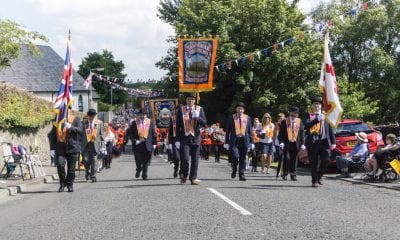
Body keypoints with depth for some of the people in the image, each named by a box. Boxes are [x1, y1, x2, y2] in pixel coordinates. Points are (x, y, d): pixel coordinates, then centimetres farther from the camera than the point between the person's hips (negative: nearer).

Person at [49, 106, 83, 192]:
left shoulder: (76, 119, 7)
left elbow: (80, 130, -7)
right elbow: (52, 135, 12)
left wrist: (70, 127, -22)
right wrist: (52, 148, 3)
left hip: (72, 147, -1)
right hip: (60, 148, 1)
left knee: (71, 168, 2)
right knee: (60, 165, -17)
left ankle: (69, 185, 23)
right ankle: (62, 183, 4)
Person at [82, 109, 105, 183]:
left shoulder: (99, 123, 4)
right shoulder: (83, 122, 1)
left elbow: (102, 134, 8)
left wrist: (102, 144, 2)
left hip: (95, 145, 0)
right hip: (86, 144, 0)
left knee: (93, 160, 0)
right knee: (86, 160, -5)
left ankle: (93, 176, 9)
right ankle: (87, 171, 25)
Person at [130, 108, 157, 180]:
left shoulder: (150, 122, 6)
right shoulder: (135, 123, 4)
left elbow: (154, 134, 7)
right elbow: (132, 134, 5)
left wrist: (154, 143, 1)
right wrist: (135, 141, -10)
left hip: (147, 145, 0)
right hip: (138, 144, 0)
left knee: (146, 161, 1)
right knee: (138, 161, 3)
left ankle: (144, 175, 11)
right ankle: (138, 170, 33)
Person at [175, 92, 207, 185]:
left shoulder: (199, 109, 6)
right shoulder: (181, 110, 3)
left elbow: (204, 123, 0)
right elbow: (178, 126, 4)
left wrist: (197, 117, -18)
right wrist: (177, 140, -1)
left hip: (196, 138, 1)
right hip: (185, 138, -1)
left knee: (195, 159, 3)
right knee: (185, 158, -9)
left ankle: (193, 178, 14)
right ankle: (184, 175, 16)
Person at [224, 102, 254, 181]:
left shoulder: (248, 118, 10)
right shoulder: (232, 117, 5)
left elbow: (250, 131, 12)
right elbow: (228, 131, 6)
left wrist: (251, 142, 5)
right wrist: (226, 142, 1)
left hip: (244, 141, 2)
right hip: (234, 141, -2)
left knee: (243, 159, 4)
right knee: (235, 156, -15)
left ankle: (241, 175, 12)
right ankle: (234, 171, 10)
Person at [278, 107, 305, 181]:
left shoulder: (300, 122, 7)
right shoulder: (284, 122, 2)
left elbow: (302, 133, 7)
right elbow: (281, 133, 1)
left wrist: (302, 143, 1)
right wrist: (281, 142, -11)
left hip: (296, 144, 2)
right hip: (287, 143, -2)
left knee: (294, 160, 4)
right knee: (286, 158, -5)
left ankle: (293, 175, 11)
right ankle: (285, 174, 8)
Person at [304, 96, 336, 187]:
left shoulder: (325, 115, 12)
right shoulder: (309, 115, 8)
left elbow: (331, 130, 10)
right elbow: (306, 126, -10)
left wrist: (333, 142, 3)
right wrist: (316, 120, -17)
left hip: (324, 142, 1)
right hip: (312, 143, -1)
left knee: (326, 160, -9)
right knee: (314, 163, 1)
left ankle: (319, 176, 15)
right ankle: (314, 181, 12)